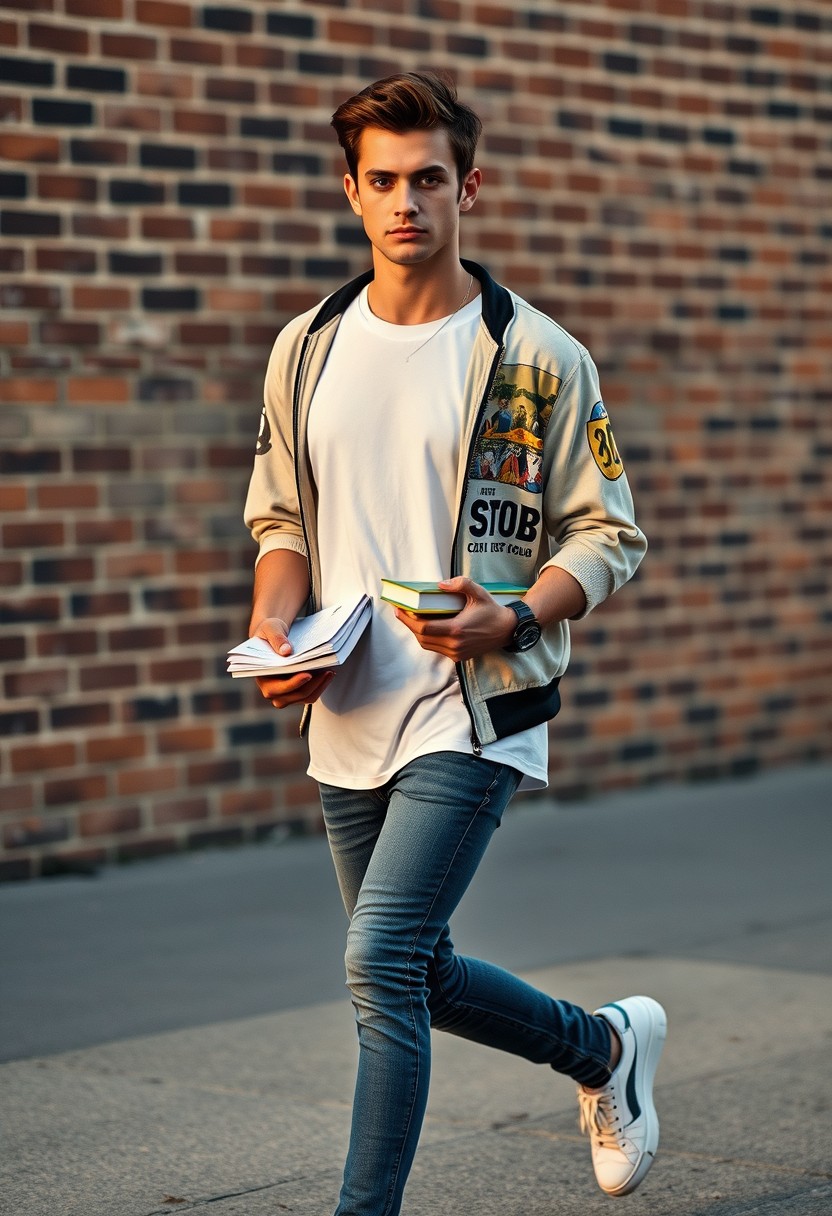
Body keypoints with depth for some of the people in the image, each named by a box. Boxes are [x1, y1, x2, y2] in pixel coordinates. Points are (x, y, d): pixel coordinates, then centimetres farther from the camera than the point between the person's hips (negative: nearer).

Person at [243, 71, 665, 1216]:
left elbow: (609, 536, -2)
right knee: (417, 975, 16)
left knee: (382, 966, -17)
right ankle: (605, 1047, 42)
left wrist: (513, 619, -20)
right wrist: (274, 630, -2)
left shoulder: (537, 357, -6)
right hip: (348, 714, 6)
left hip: (474, 707, -6)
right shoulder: (307, 348, 7)